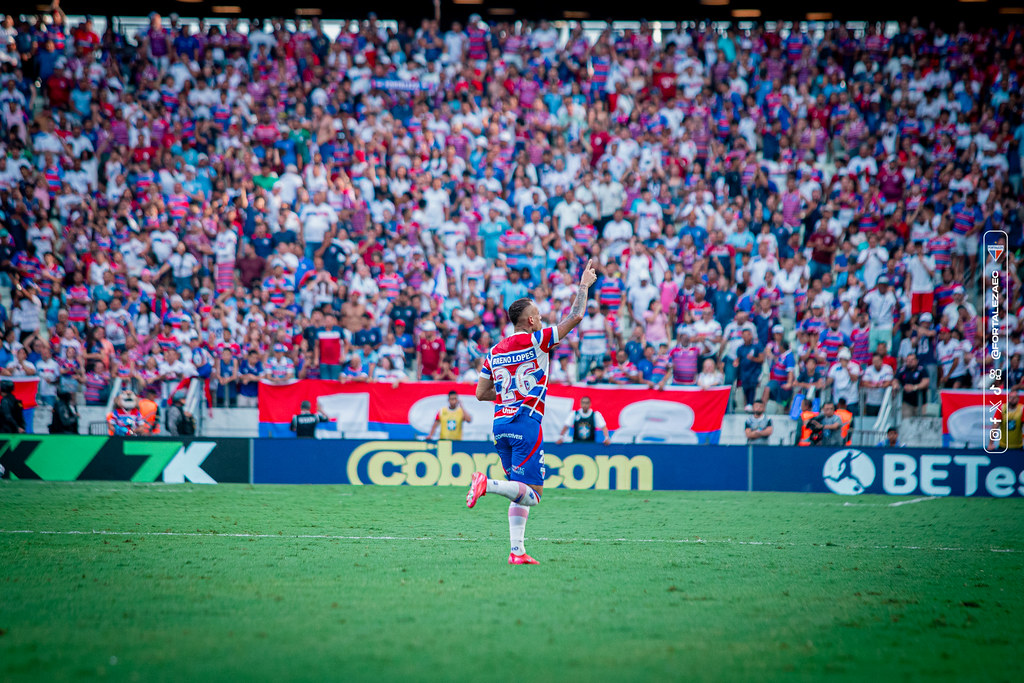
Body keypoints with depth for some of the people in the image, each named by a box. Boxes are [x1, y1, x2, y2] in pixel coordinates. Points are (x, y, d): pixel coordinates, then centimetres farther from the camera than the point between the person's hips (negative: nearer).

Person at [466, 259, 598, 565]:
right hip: (526, 423, -7)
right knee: (531, 493, -9)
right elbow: (575, 317, -2)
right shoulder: (536, 341, -4)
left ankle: (517, 551, 4)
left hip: (500, 423, 7)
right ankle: (487, 484, -31)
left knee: (520, 493, 13)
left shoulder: (494, 352, 12)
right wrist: (584, 285, 9)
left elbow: (481, 393, 15)